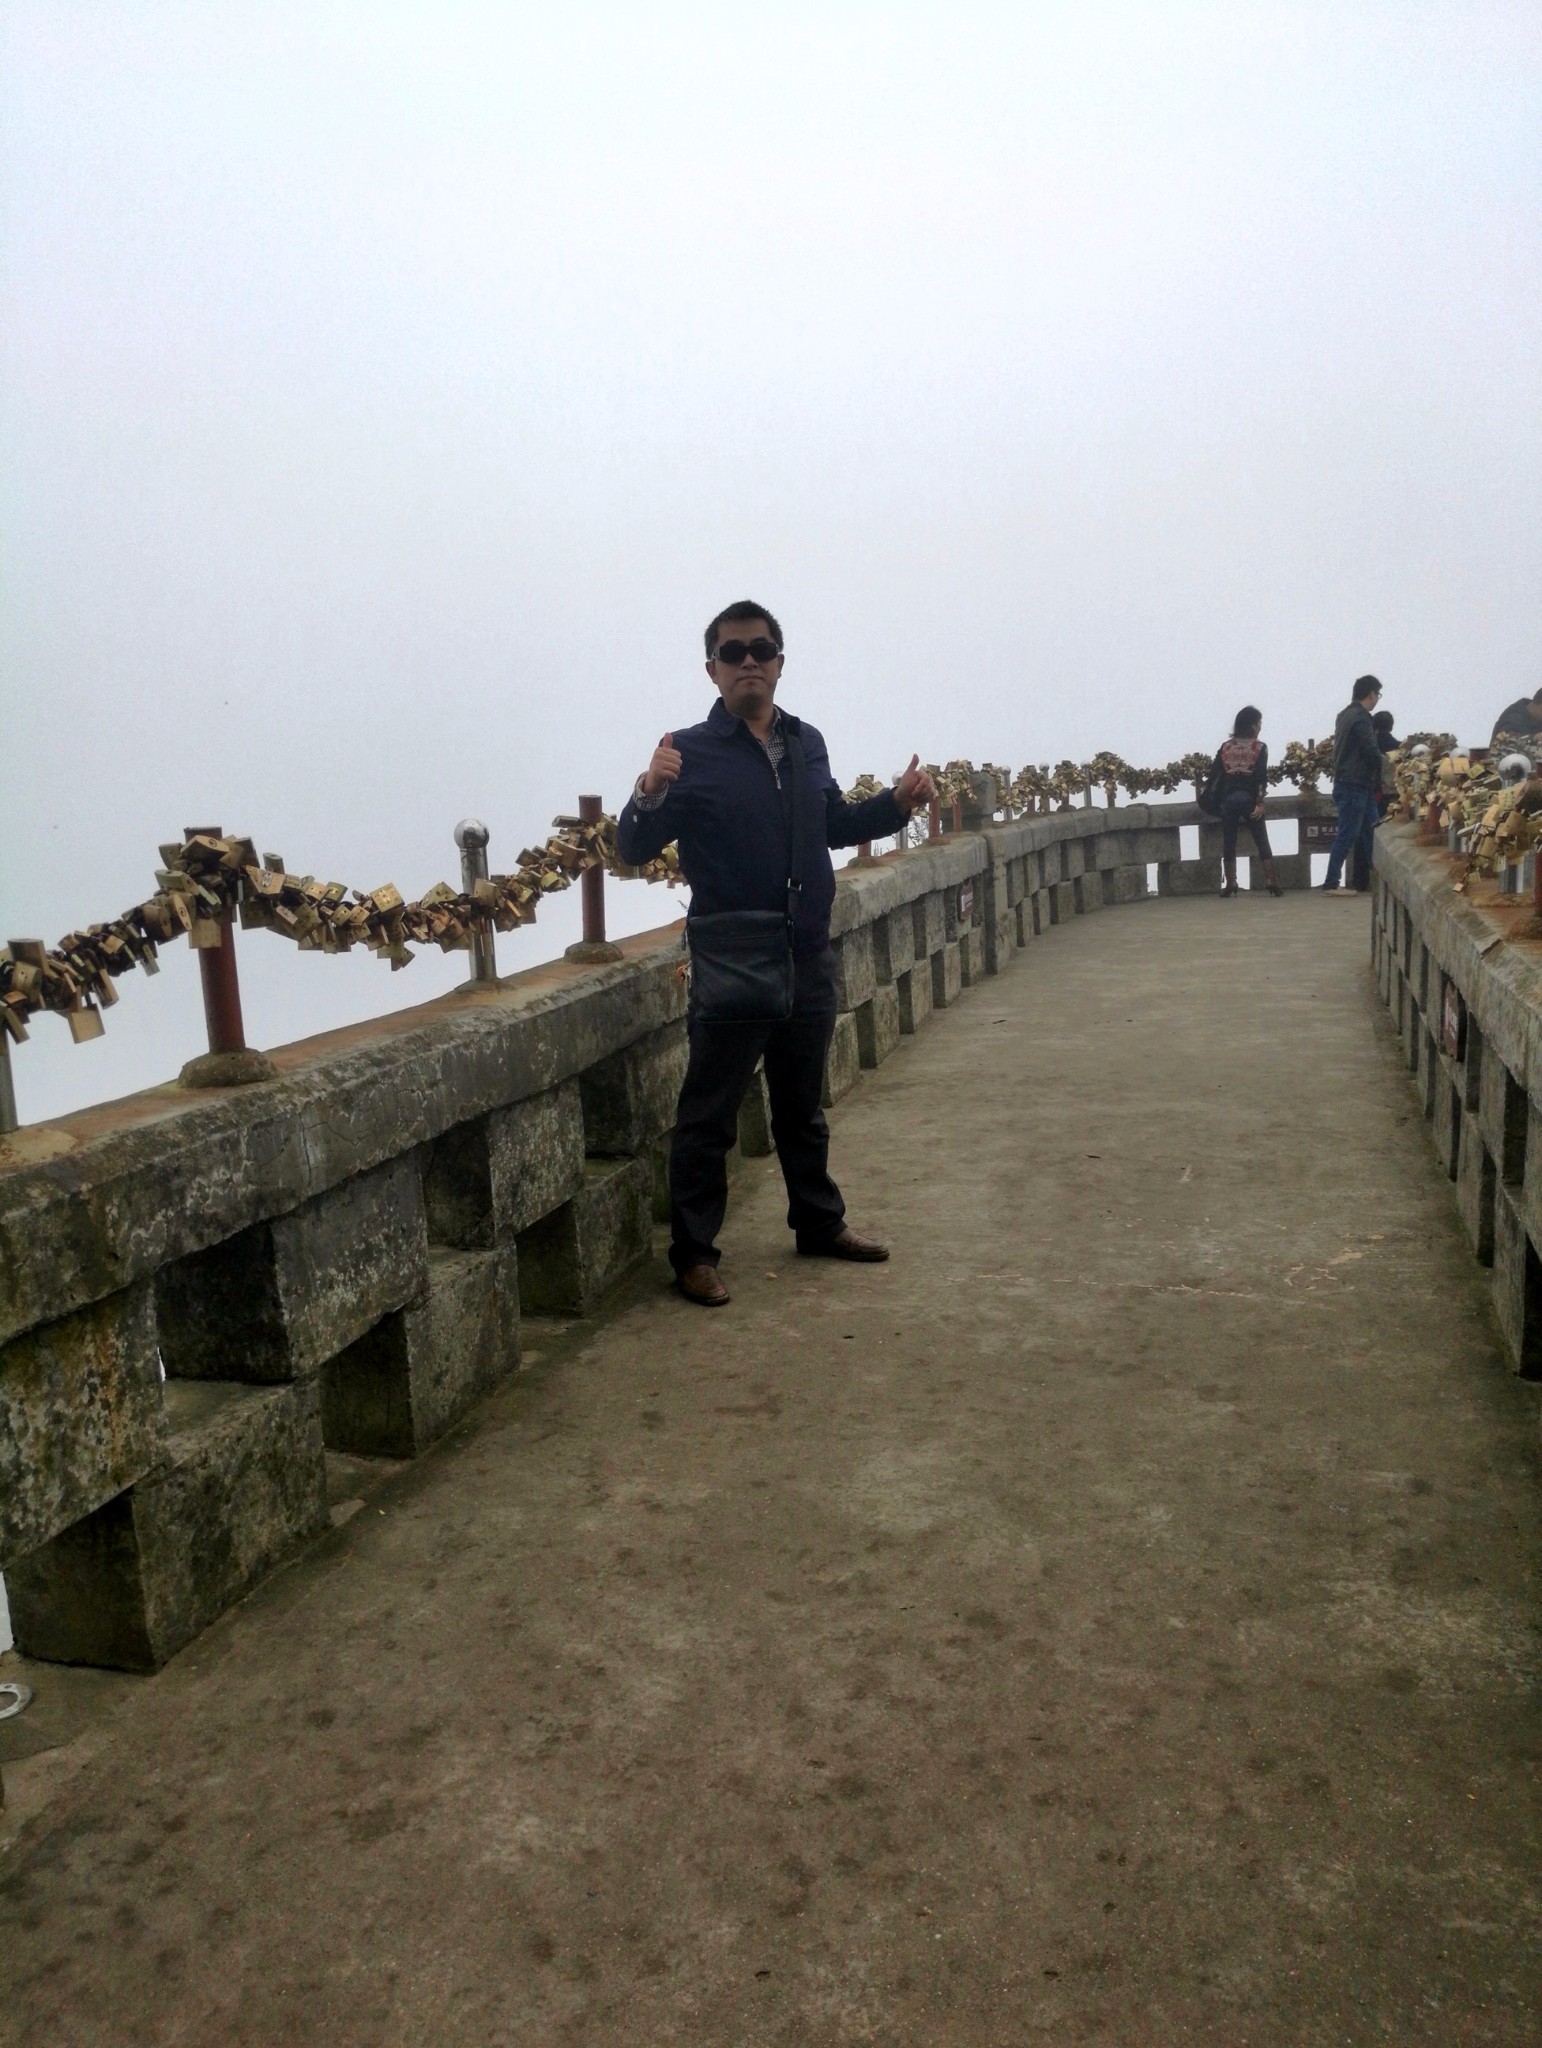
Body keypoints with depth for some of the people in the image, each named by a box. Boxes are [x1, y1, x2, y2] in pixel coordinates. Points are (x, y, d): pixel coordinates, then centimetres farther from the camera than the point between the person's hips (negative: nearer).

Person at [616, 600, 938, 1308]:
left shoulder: (807, 742, 8)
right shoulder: (691, 752, -8)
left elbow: (836, 825, 23)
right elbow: (633, 849, -11)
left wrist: (897, 802, 8)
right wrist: (650, 792, -30)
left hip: (809, 958, 6)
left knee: (802, 1105, 20)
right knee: (709, 1115, 2)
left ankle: (820, 1223, 35)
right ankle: (693, 1252, 13)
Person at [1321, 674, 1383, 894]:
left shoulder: (1346, 714, 15)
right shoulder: (1361, 718, -14)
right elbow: (1372, 752, -19)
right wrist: (1378, 777, 0)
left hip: (1347, 783, 9)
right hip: (1355, 785, -9)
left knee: (1369, 833, 11)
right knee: (1347, 835, -7)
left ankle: (1370, 881, 14)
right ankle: (1332, 883, -5)